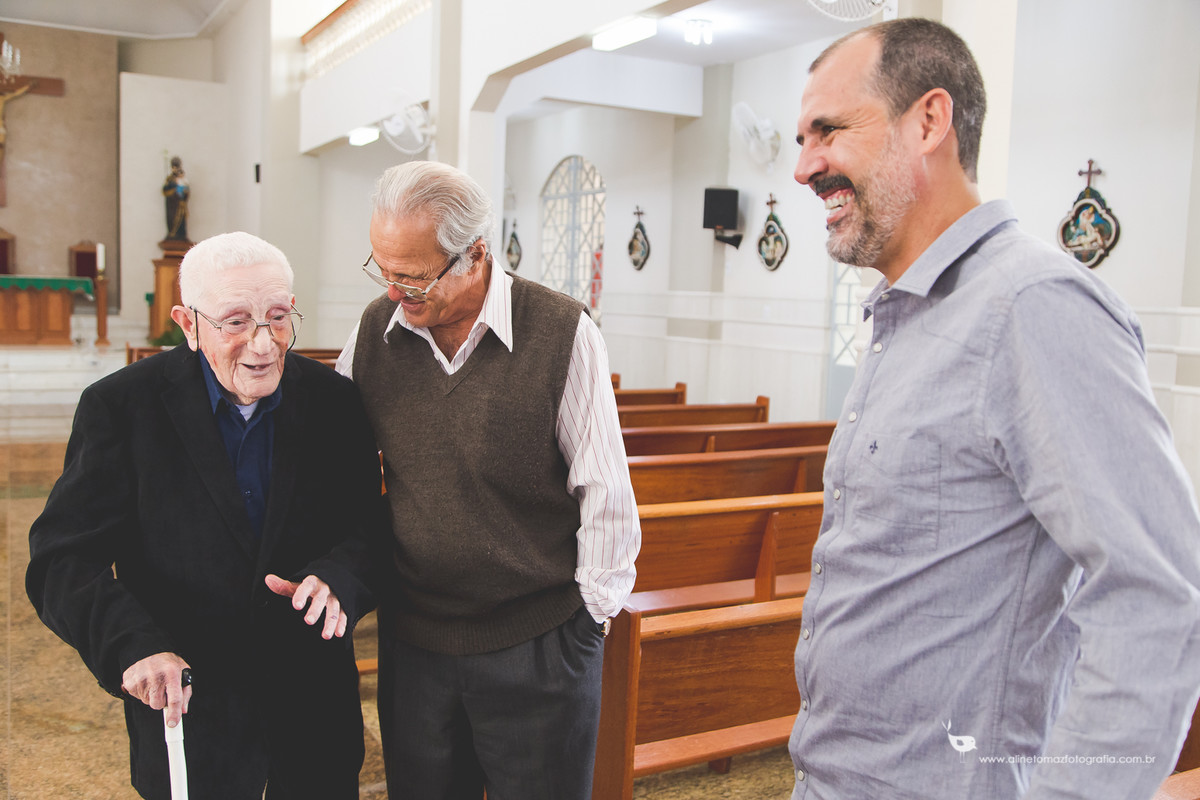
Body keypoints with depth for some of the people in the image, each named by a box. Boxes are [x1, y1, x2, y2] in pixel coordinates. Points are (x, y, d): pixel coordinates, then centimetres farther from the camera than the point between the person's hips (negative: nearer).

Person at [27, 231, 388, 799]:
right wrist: (133, 644, -31)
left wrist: (338, 577, -24)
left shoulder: (335, 400, -5)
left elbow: (371, 524, -2)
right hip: (184, 707, -2)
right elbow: (65, 559, -14)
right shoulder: (120, 406, -11)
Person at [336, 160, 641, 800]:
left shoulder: (562, 332, -15)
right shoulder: (374, 330, -2)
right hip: (411, 639, 4)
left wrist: (591, 614, -4)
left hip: (538, 648, -3)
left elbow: (606, 494, -9)